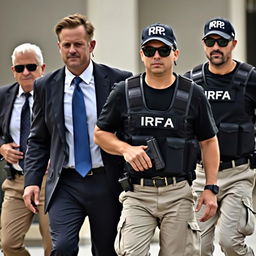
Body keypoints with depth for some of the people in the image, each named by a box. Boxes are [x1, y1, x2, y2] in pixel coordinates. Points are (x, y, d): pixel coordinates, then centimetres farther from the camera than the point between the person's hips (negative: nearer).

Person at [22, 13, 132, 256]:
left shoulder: (119, 81, -4)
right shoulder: (45, 86, 4)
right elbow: (38, 139, 9)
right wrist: (32, 180, -3)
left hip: (106, 182, -1)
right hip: (65, 184, 1)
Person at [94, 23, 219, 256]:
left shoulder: (193, 94, 4)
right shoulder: (124, 92, 4)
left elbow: (209, 142, 10)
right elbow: (101, 134, 12)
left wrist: (211, 188, 3)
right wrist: (126, 149, -8)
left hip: (178, 194, 0)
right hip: (138, 193, 0)